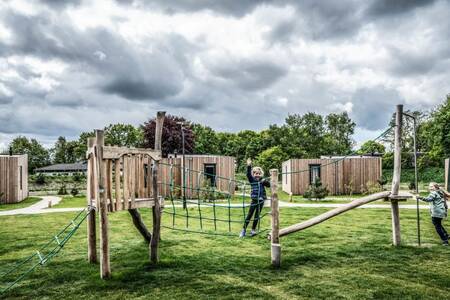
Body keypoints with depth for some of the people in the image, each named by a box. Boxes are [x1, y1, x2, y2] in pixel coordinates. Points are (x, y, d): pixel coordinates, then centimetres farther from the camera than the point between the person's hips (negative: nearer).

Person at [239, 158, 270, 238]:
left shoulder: (262, 180, 3)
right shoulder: (252, 180, 0)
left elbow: (268, 185, -4)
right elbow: (248, 174, -14)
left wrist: (265, 181, -24)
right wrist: (249, 166, -26)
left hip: (261, 200, 2)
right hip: (254, 200, -2)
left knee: (257, 215, 9)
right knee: (249, 215, 1)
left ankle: (253, 230, 20)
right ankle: (244, 230, 8)